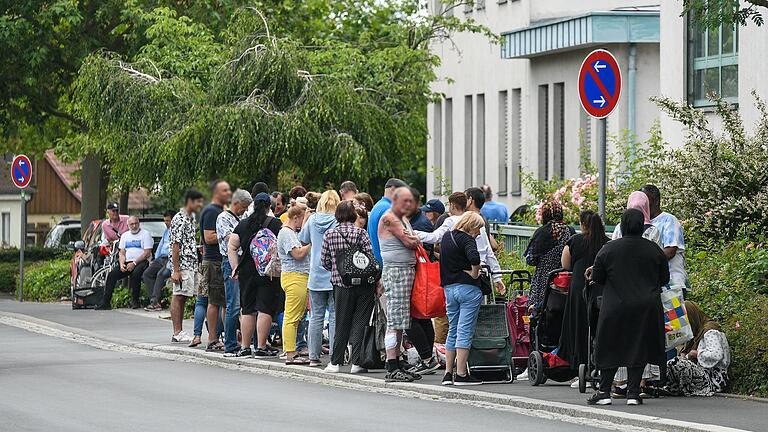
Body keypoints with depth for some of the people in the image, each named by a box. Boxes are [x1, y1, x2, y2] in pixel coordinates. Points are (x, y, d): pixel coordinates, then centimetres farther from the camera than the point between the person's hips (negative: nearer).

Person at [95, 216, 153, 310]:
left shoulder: (145, 234, 2)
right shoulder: (125, 235, 20)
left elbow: (147, 253, -8)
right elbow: (122, 253, 17)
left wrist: (134, 263, -16)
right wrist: (121, 264, -5)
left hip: (141, 261, -5)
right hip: (127, 263, 5)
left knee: (135, 274, -36)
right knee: (112, 275, -16)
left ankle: (135, 301, -23)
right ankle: (106, 302, -16)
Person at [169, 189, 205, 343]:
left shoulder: (191, 218, 16)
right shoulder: (179, 219, -13)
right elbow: (176, 246, -17)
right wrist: (176, 271, -20)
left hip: (192, 265, 9)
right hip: (182, 265, -9)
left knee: (182, 297, 10)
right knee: (178, 297, -5)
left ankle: (180, 332, 13)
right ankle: (177, 333, -4)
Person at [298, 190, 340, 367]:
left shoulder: (312, 220, 2)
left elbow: (303, 239, 16)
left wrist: (305, 218, 25)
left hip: (316, 276, 3)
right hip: (335, 276, -3)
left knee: (316, 316, 7)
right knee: (335, 317, 0)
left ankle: (314, 356, 7)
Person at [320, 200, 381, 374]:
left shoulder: (329, 234, 1)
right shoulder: (361, 233, -5)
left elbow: (325, 261, 5)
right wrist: (377, 282, 0)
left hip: (340, 284, 2)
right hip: (364, 284, -2)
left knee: (342, 324, 11)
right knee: (360, 323, 2)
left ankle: (335, 362, 13)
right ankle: (356, 362, -2)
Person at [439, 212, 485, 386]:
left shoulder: (446, 237, 13)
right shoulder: (466, 239, -12)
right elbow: (474, 257, -30)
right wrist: (475, 273, -14)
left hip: (449, 288, 7)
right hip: (467, 287, -7)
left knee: (452, 331, 15)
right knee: (465, 332, -4)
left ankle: (448, 373, 14)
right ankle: (461, 374, -6)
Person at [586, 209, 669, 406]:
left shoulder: (608, 249, -6)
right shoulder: (654, 250, -1)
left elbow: (597, 278, 1)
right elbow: (664, 278, 8)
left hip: (616, 307, -1)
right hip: (646, 308, 1)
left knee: (611, 348, 8)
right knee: (639, 348, 7)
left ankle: (604, 392, 6)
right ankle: (633, 393, 3)